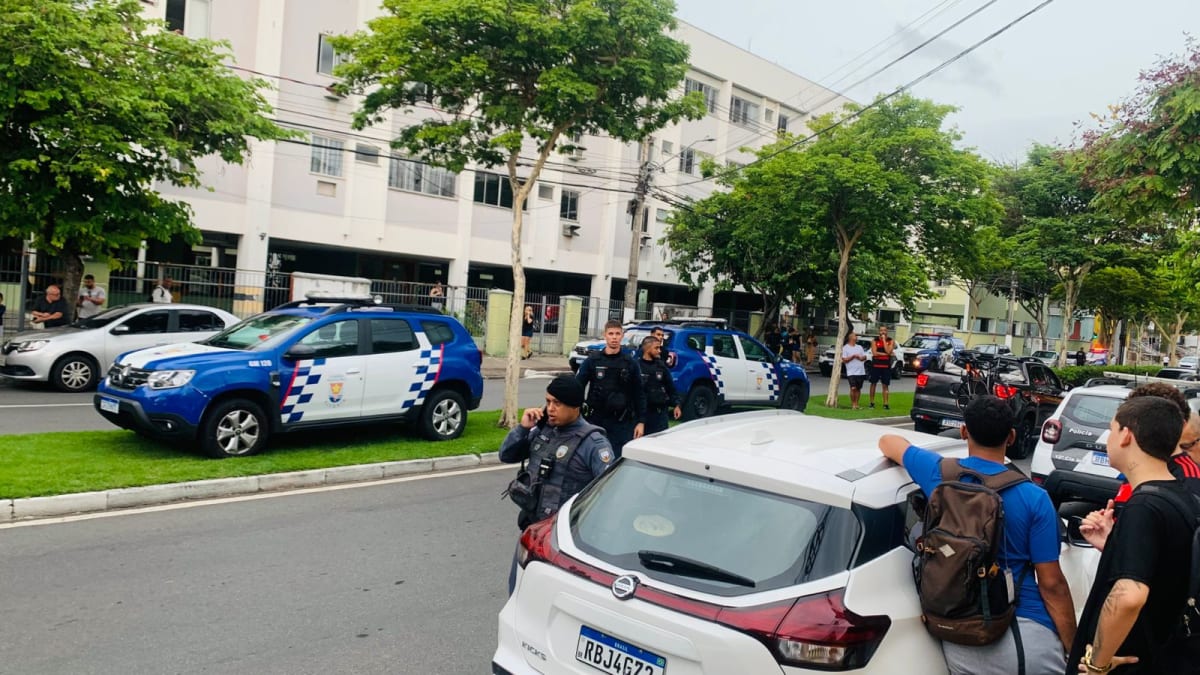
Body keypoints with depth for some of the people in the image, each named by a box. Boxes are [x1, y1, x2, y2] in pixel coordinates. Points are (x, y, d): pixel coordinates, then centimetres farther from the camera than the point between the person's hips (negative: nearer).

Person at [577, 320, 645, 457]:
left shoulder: (631, 363, 2)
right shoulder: (593, 360, 1)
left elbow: (639, 394, 4)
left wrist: (641, 421, -1)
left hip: (622, 422, -1)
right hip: (595, 420, 1)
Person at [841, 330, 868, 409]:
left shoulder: (859, 347, 16)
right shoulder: (845, 348, -1)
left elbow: (865, 357, 17)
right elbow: (844, 360, -8)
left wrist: (862, 357, -5)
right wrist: (853, 356, -13)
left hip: (861, 372, 5)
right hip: (851, 372, -5)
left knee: (858, 388, 7)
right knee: (853, 388, -15)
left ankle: (856, 404, 15)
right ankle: (853, 404, -4)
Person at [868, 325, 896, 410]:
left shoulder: (891, 341, 3)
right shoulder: (874, 341, 3)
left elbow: (888, 351, -14)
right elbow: (874, 353, -9)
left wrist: (884, 340, -12)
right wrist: (885, 354, -13)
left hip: (886, 366, 0)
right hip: (875, 365, 0)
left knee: (885, 385, 2)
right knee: (873, 383, 5)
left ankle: (885, 404, 4)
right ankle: (871, 402, 12)